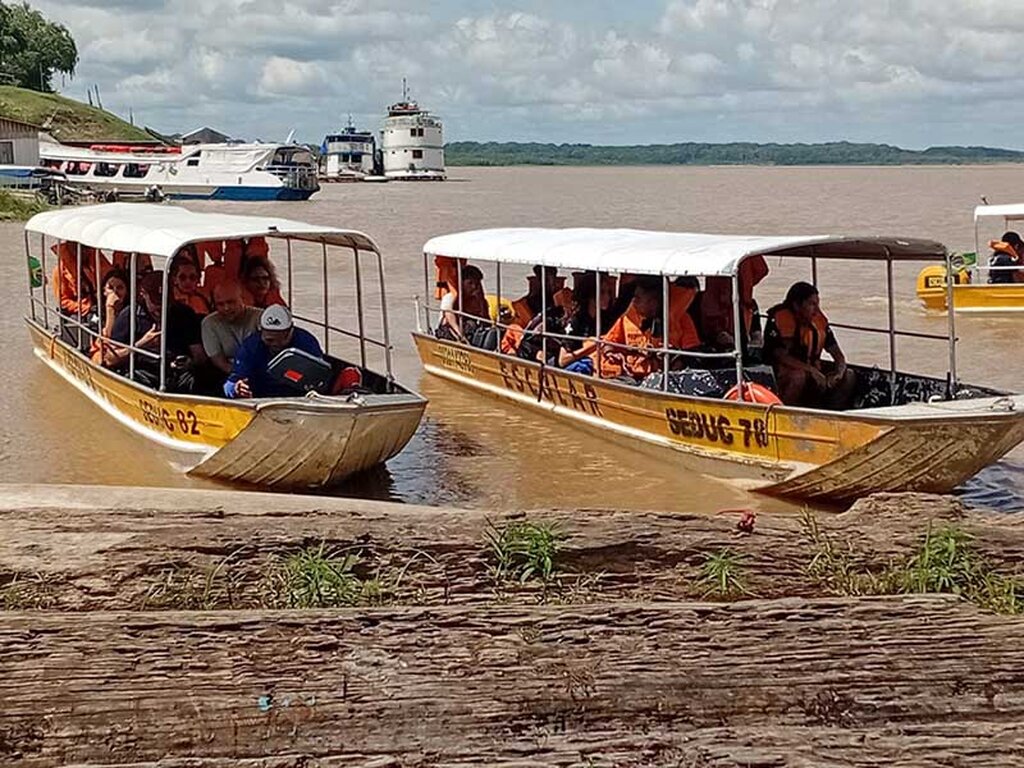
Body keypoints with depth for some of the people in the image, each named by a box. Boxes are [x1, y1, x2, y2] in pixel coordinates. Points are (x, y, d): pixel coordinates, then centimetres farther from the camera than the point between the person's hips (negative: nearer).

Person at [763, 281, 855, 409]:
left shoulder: (819, 320, 3)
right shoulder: (779, 319, -15)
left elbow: (838, 355, 5)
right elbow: (782, 357, -24)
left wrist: (839, 371, -17)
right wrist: (811, 370, -30)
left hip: (810, 374, 7)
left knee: (848, 376, -7)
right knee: (799, 376, -37)